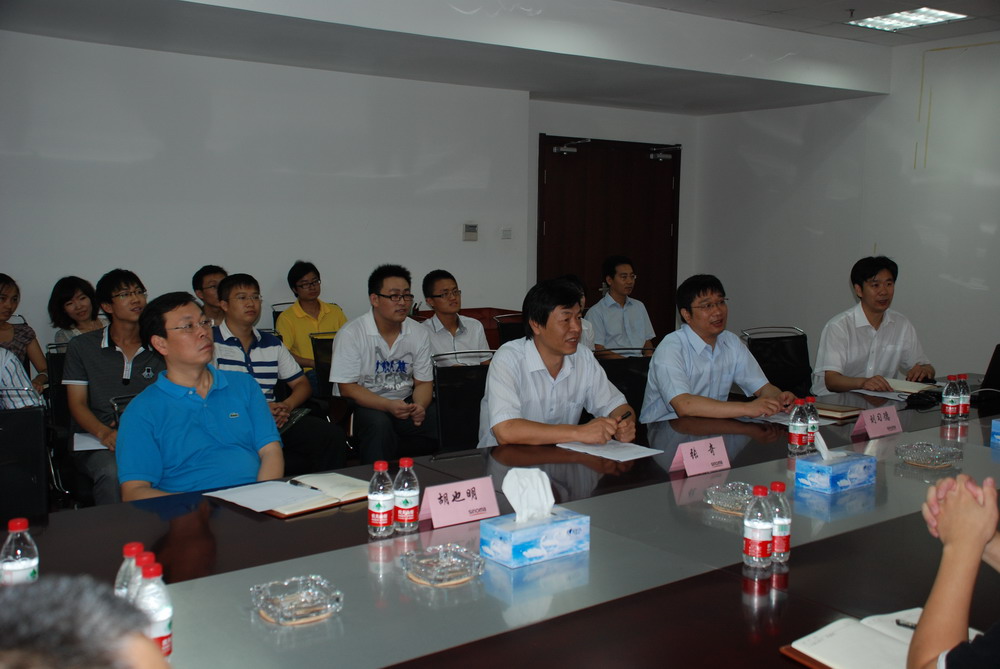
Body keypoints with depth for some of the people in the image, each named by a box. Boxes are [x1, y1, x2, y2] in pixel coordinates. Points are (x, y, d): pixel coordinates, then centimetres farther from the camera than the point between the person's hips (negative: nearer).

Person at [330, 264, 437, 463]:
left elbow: (424, 382, 8)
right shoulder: (351, 334, -10)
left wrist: (419, 407, -16)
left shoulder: (419, 333, 4)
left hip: (404, 403, 4)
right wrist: (389, 405, -25)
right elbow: (347, 388, -11)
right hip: (362, 404, -4)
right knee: (379, 424, -36)